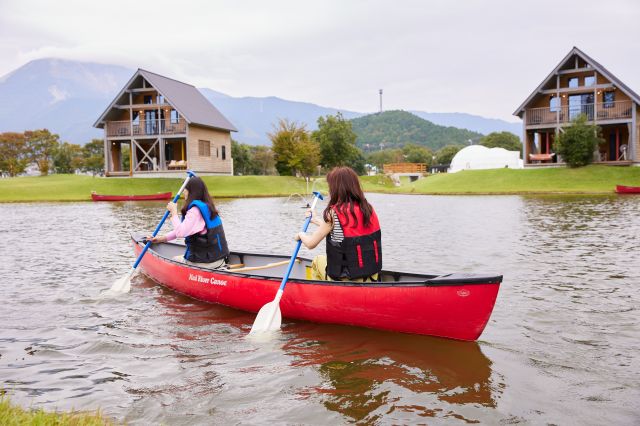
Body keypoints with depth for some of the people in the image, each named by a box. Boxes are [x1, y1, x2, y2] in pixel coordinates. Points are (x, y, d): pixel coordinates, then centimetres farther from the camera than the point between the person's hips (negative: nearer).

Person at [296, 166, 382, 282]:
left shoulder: (333, 212, -17)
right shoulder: (368, 208, 1)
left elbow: (310, 244, -9)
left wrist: (301, 235, 14)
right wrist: (315, 220, 26)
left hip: (347, 280, -5)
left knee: (318, 261, 24)